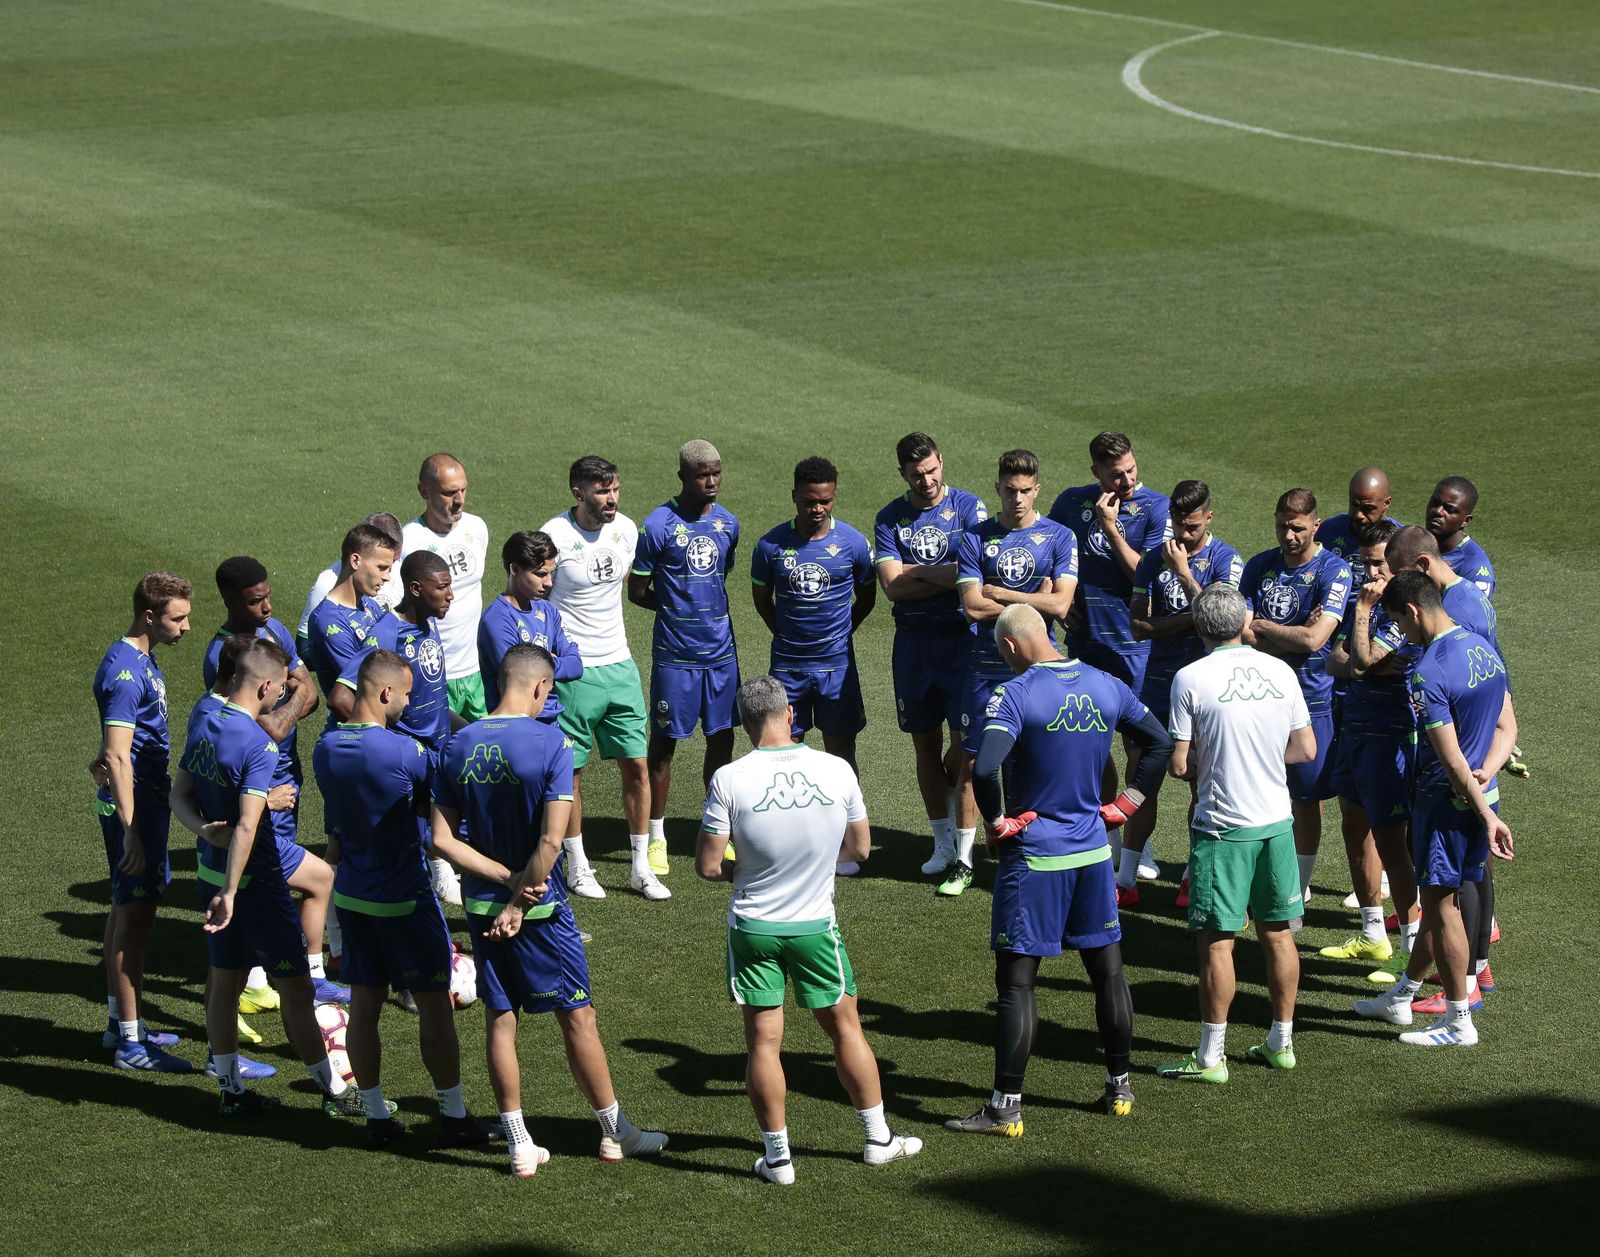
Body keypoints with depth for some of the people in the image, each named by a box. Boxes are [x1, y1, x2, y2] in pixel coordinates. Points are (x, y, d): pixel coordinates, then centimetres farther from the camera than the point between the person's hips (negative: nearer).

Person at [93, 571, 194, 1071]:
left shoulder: (141, 660, 10)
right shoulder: (125, 672, -21)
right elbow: (117, 758, -26)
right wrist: (131, 835, -28)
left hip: (147, 799, 10)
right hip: (135, 803, -10)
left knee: (126, 912, 17)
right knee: (135, 918, -6)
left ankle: (121, 1023, 27)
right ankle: (131, 1042, -2)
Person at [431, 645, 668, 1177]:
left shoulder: (458, 747, -2)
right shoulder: (551, 744, -15)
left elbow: (442, 838, -5)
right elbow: (552, 840, -20)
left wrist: (503, 879, -7)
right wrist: (520, 900, -12)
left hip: (482, 907, 4)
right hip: (542, 909, -4)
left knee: (499, 1021, 10)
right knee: (577, 1016, 9)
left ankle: (520, 1146, 15)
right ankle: (614, 1132, 20)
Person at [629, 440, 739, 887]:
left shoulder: (727, 523, 7)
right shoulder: (658, 526, -11)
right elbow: (637, 592, -5)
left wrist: (705, 607, 7)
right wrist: (678, 607, -3)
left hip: (721, 652, 5)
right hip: (675, 654, -5)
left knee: (721, 741, 11)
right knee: (663, 744, 3)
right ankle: (656, 838, 13)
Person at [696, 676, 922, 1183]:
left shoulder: (729, 779, -16)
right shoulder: (836, 770, -9)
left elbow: (708, 866, -12)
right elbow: (860, 848, 3)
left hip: (753, 929, -2)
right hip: (816, 926, 2)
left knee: (764, 1040, 7)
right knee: (845, 1028, 16)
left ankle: (777, 1155, 12)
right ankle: (879, 1138, 25)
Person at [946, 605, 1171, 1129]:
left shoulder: (1016, 696, -16)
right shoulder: (1105, 686, 3)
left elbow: (985, 769, -29)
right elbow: (1160, 743, 13)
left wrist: (997, 823, -13)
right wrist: (1125, 805, 14)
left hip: (1033, 858, -6)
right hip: (1093, 852, 6)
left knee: (1016, 981, 0)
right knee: (1108, 970, 16)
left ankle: (1006, 1107, 2)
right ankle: (1120, 1086, 26)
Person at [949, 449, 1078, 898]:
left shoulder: (1058, 537, 2)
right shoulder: (976, 538, 3)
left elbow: (1060, 605, -9)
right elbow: (972, 606, -8)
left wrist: (998, 593, -9)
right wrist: (1032, 601, -9)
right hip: (986, 664, 1)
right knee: (973, 760, 3)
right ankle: (963, 861, 12)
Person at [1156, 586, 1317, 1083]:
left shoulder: (1191, 678, -12)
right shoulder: (1280, 671, 2)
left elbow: (1178, 764, -11)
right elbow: (1306, 749, 8)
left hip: (1223, 827, -5)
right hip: (1277, 822, 5)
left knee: (1216, 940, 0)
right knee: (1278, 933, 14)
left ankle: (1211, 1056, 4)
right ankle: (1281, 1042, 23)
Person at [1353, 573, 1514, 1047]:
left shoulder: (1428, 673, -23)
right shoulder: (1484, 649, 5)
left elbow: (1452, 761, -23)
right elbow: (1507, 730, 9)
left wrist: (1487, 816, -18)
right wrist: (1486, 775, -5)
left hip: (1449, 800, -9)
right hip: (1481, 794, 9)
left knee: (1441, 905, 4)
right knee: (1442, 897, 19)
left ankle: (1459, 1022, 11)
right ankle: (1401, 998, 33)